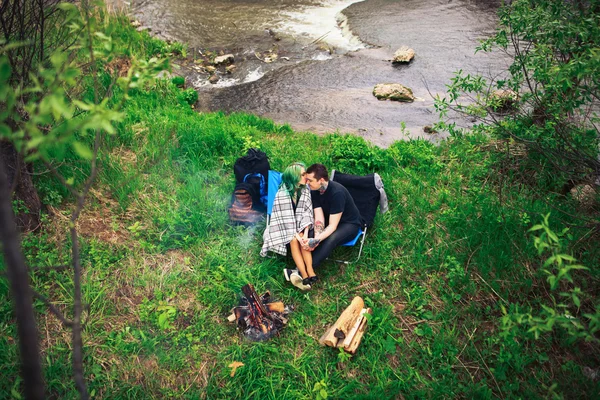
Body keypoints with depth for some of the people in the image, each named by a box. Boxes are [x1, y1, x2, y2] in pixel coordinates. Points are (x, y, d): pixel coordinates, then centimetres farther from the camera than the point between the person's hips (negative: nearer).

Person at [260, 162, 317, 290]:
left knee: (303, 239, -27)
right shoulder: (282, 194, -20)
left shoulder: (305, 190, -9)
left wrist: (305, 233, -23)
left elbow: (307, 213, -11)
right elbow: (286, 218, -21)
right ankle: (306, 275, -35)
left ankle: (308, 272, -34)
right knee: (294, 241, -28)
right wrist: (297, 235, -27)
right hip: (284, 226, -3)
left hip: (299, 225, 3)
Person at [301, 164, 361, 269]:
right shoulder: (314, 191, -11)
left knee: (331, 239, -36)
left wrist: (316, 241, -42)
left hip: (349, 224, -6)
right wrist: (316, 237, -36)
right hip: (329, 219, 7)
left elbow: (332, 226, -30)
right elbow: (319, 219, -17)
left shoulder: (337, 192, -31)